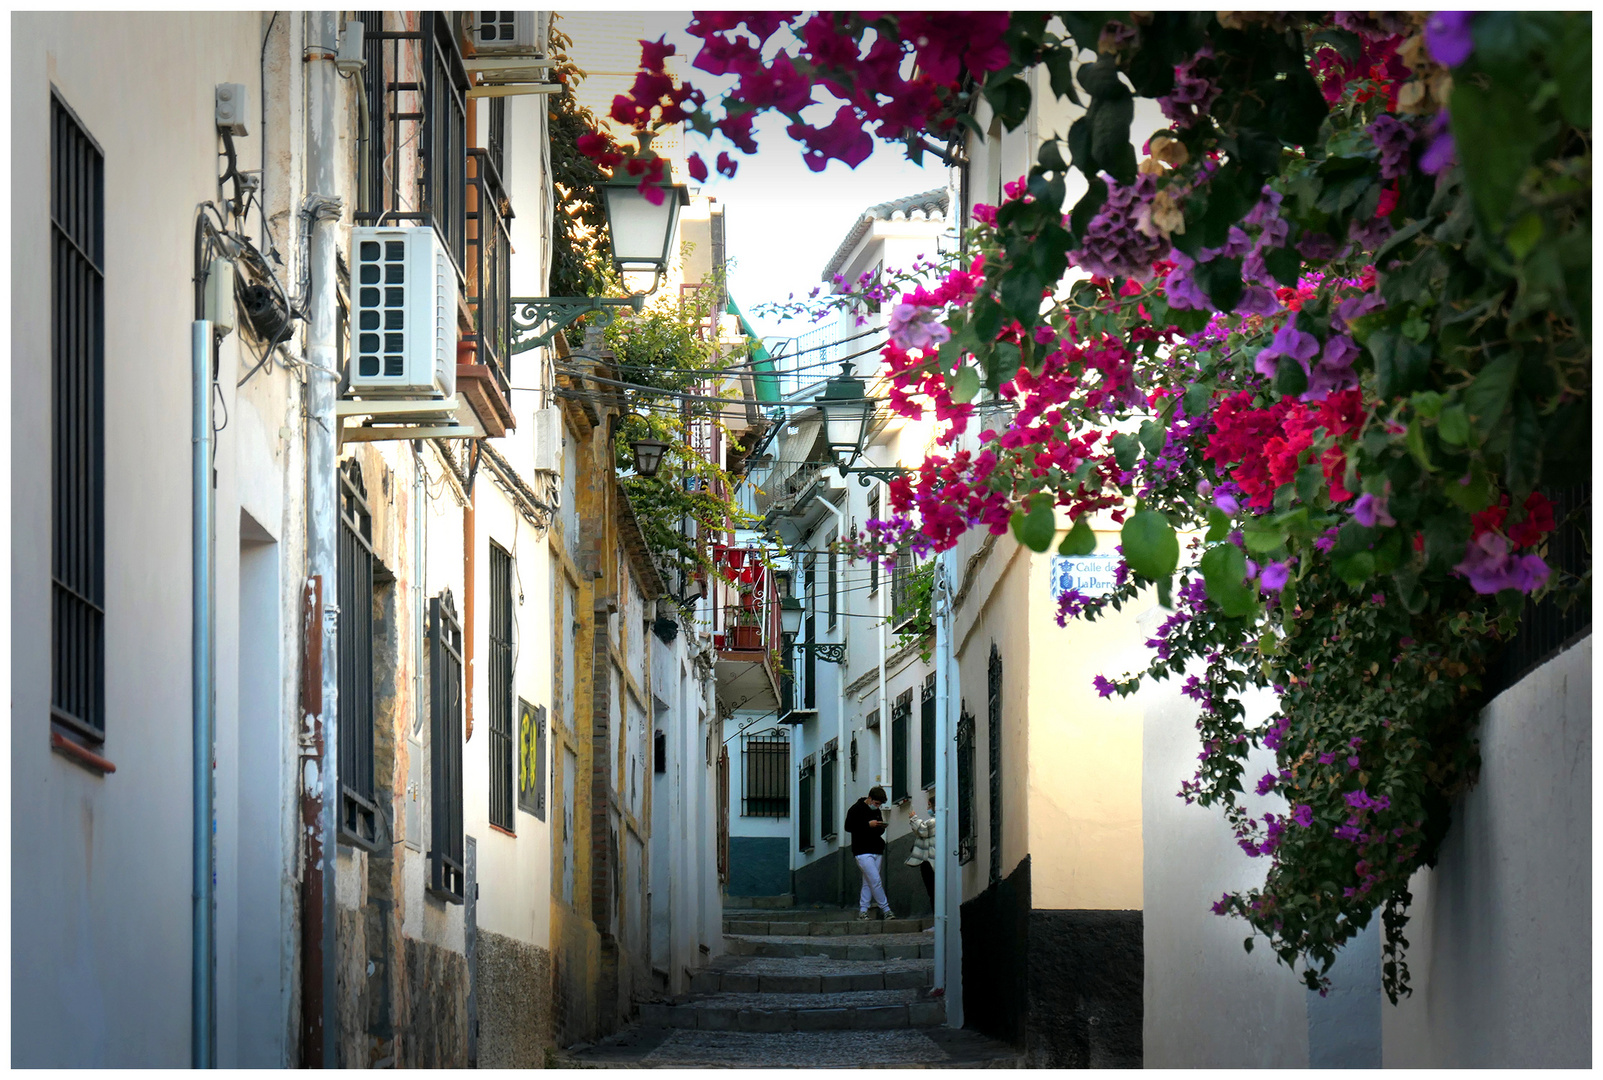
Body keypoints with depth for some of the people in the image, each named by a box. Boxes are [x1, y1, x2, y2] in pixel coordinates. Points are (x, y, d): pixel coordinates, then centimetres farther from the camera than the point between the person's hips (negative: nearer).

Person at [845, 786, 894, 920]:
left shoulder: (876, 811, 17)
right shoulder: (856, 809, -4)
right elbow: (848, 827, -12)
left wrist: (881, 827, 0)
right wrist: (868, 824, -17)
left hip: (876, 852, 7)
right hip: (862, 852, -7)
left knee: (868, 883, 5)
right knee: (876, 881, -12)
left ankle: (862, 911, 8)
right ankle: (886, 910, -10)